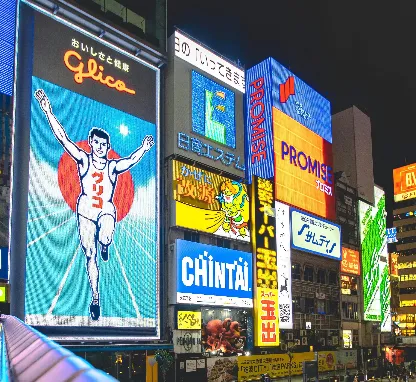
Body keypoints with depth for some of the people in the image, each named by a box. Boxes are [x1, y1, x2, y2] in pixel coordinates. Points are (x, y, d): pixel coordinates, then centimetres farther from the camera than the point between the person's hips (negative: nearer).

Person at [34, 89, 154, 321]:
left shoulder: (113, 166, 6)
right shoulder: (83, 160, 2)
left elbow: (131, 161, -6)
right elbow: (62, 138, -4)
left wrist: (144, 149, -19)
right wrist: (48, 111, -10)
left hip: (106, 210, -1)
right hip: (86, 210, 1)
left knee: (105, 239, -31)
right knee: (90, 256, 1)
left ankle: (105, 247, 9)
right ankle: (96, 299, 12)